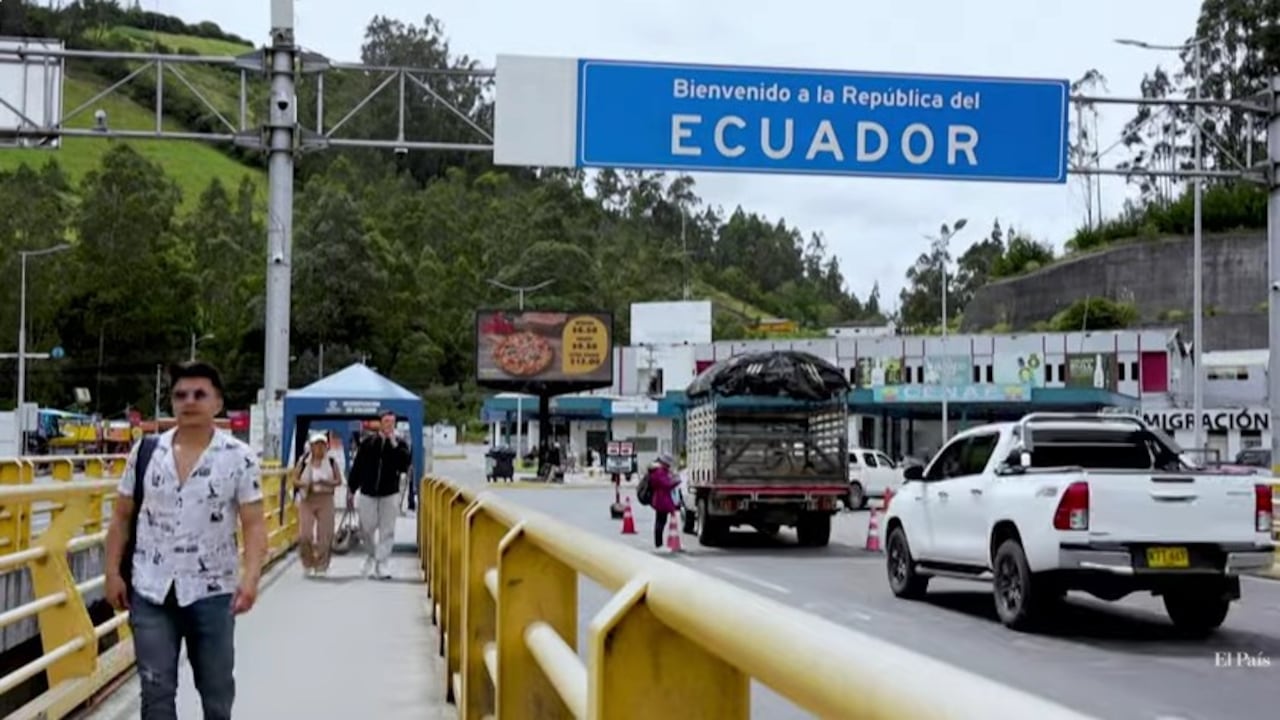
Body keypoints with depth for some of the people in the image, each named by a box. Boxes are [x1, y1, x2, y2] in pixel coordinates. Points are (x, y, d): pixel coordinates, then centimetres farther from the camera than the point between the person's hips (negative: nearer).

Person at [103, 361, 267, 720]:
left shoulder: (240, 457, -6)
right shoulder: (146, 451, 2)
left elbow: (254, 525, -8)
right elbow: (121, 517, 8)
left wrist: (250, 577, -21)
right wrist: (113, 573, 2)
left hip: (212, 592, -2)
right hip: (151, 592, 2)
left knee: (217, 686, 13)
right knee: (156, 690, 4)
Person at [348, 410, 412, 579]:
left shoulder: (400, 444, 3)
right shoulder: (367, 443, 3)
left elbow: (406, 463, -15)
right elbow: (357, 467, 6)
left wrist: (394, 445, -18)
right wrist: (351, 490, 5)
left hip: (390, 494, 0)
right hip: (368, 493, 1)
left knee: (387, 531, -3)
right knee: (366, 529, 5)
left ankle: (381, 564, 1)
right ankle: (372, 555, 30)